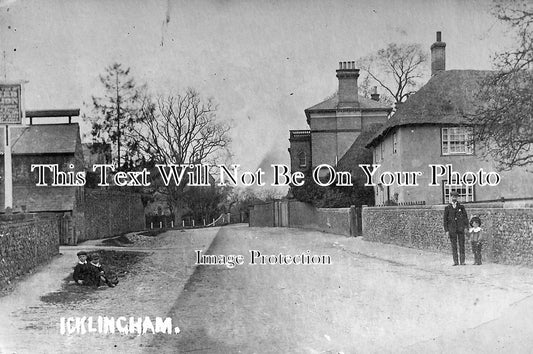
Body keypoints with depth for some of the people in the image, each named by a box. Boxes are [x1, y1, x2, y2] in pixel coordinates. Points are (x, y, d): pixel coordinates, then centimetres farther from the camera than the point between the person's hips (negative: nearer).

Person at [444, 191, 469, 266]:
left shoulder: (461, 206, 8)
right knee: (454, 245, 0)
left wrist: (466, 227, -2)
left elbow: (465, 217, 8)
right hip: (452, 229, 0)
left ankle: (462, 261, 2)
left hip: (460, 228, 0)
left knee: (461, 245, -1)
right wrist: (446, 230, -1)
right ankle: (455, 261, 5)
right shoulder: (447, 208, 6)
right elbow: (445, 220, 5)